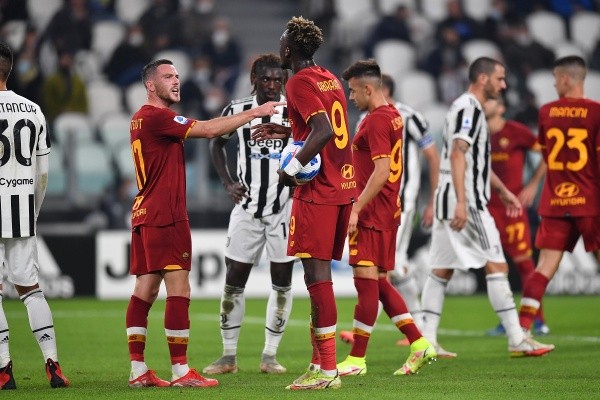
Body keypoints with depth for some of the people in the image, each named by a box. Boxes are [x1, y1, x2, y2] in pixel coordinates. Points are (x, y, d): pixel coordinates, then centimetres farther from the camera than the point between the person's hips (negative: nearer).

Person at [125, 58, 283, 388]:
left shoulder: (142, 119, 17)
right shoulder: (157, 117, -13)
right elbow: (209, 130, -17)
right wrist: (254, 113, -11)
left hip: (144, 214, 10)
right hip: (165, 216, -10)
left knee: (145, 290, 8)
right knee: (179, 290, -9)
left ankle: (138, 370, 7)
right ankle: (180, 371, -10)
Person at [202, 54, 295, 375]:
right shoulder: (237, 111, 1)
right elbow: (216, 143, 18)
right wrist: (227, 182, 7)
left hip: (284, 207, -1)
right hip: (248, 207, 1)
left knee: (282, 282, 0)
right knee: (234, 280, 1)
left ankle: (270, 356, 10)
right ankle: (228, 355, 10)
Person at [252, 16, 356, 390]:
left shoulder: (300, 83, -10)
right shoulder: (331, 80, 16)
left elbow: (324, 131, -23)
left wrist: (293, 166, -16)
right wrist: (285, 131, 29)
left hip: (316, 191, -9)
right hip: (344, 185, 9)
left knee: (316, 272, -9)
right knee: (320, 272, 13)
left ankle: (328, 370, -12)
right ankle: (319, 363, 15)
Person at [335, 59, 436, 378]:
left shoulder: (376, 120, -15)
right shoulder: (393, 116, 15)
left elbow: (381, 171, -22)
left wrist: (356, 208, -22)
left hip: (371, 214, -10)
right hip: (387, 212, 10)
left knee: (366, 280, -6)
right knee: (378, 282, 13)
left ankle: (357, 360, -3)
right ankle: (419, 344, 10)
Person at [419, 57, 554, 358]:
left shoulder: (470, 109, 21)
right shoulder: (468, 108, -11)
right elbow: (457, 155, -21)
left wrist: (503, 191, 36)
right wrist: (462, 203, -28)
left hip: (448, 200, 11)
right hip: (465, 202, -11)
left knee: (442, 270, 7)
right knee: (496, 265, -8)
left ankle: (427, 340, 5)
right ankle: (517, 340, -8)